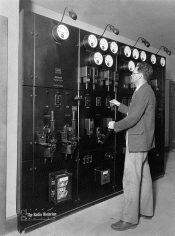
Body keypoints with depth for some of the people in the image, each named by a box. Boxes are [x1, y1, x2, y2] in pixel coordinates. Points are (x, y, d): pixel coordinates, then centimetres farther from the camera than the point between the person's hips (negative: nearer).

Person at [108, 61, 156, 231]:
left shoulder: (143, 92, -16)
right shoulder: (145, 90, 17)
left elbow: (133, 117, -23)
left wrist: (115, 125, -11)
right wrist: (119, 105, 21)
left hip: (137, 141, -11)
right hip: (142, 140, 11)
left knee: (131, 180, -4)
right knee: (144, 177, 18)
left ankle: (130, 219, 7)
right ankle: (146, 210, 32)